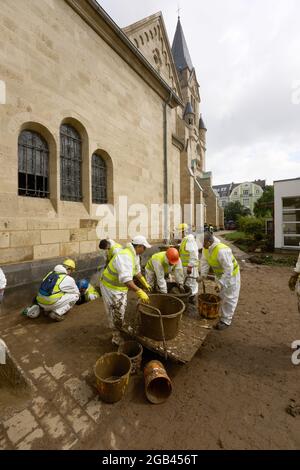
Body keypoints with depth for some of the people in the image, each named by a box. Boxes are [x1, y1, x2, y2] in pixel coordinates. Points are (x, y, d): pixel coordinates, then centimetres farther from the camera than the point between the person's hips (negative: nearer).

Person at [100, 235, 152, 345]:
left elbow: (137, 271, 11)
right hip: (111, 287, -10)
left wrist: (145, 283, 16)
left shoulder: (135, 254, -4)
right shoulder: (125, 256, -36)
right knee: (116, 313, 6)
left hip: (121, 286, 10)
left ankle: (121, 329, 52)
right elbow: (125, 279, -47)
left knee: (121, 310, 28)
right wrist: (139, 291, -49)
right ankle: (117, 338, 27)